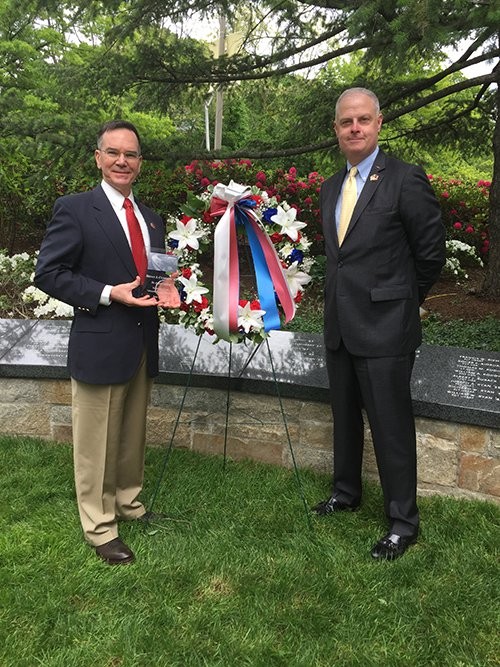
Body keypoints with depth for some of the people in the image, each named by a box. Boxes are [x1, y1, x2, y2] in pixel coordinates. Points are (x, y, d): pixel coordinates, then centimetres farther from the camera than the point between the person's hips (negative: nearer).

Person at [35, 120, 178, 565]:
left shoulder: (152, 219, 13)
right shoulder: (74, 210, -7)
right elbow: (47, 273, -10)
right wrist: (109, 294, -19)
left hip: (143, 345, 6)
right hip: (99, 345, -6)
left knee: (134, 434, 18)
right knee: (97, 440, 5)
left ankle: (128, 500, 38)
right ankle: (100, 527, 20)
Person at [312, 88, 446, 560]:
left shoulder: (405, 180, -10)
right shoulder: (330, 188, 11)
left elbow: (431, 253, -5)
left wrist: (403, 300, 5)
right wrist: (345, 294, 14)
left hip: (384, 328, -7)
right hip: (339, 326, 7)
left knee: (391, 426, 1)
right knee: (345, 418, 19)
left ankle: (402, 522, 17)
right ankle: (346, 492, 38)